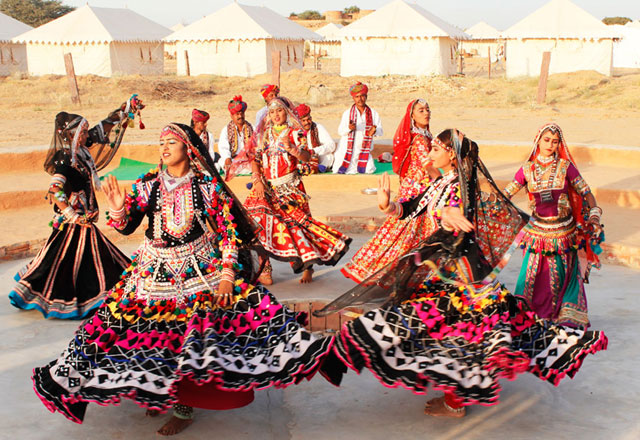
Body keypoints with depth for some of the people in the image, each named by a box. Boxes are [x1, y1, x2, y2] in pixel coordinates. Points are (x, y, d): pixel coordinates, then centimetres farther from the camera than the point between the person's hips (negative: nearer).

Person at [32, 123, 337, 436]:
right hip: (154, 274, 3)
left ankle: (183, 407, 8)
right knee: (154, 333, 2)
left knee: (192, 338, -10)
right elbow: (126, 227, 2)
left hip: (201, 270, -2)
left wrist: (227, 274, -9)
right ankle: (158, 393, 27)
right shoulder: (148, 184, 2)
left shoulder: (207, 185, -4)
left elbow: (229, 230, -3)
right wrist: (118, 209, -20)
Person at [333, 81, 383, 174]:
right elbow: (340, 131, -5)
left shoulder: (373, 113, 1)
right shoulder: (347, 113, -2)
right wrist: (349, 128, -27)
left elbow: (380, 131, -2)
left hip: (363, 151, 1)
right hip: (347, 150, -1)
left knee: (369, 170, -13)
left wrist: (374, 131, -25)